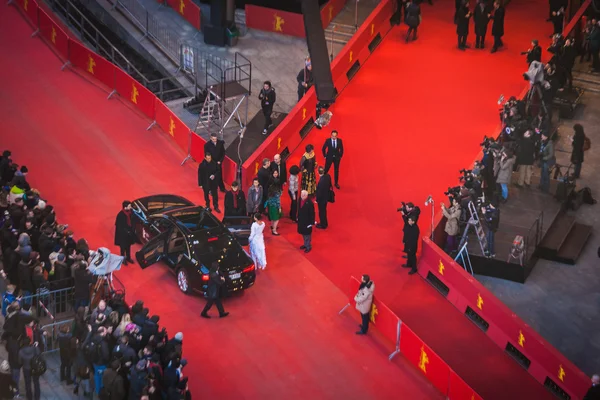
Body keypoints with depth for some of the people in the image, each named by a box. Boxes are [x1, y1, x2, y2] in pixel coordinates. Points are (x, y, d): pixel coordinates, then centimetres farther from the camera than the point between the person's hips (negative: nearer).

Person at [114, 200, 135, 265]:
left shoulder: (130, 213, -6)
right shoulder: (120, 215, -25)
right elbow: (119, 226, -19)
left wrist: (132, 230, 2)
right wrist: (126, 231, -18)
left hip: (129, 232, 6)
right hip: (122, 233, -6)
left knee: (128, 246, 20)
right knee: (123, 247, 10)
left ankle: (128, 258, 36)